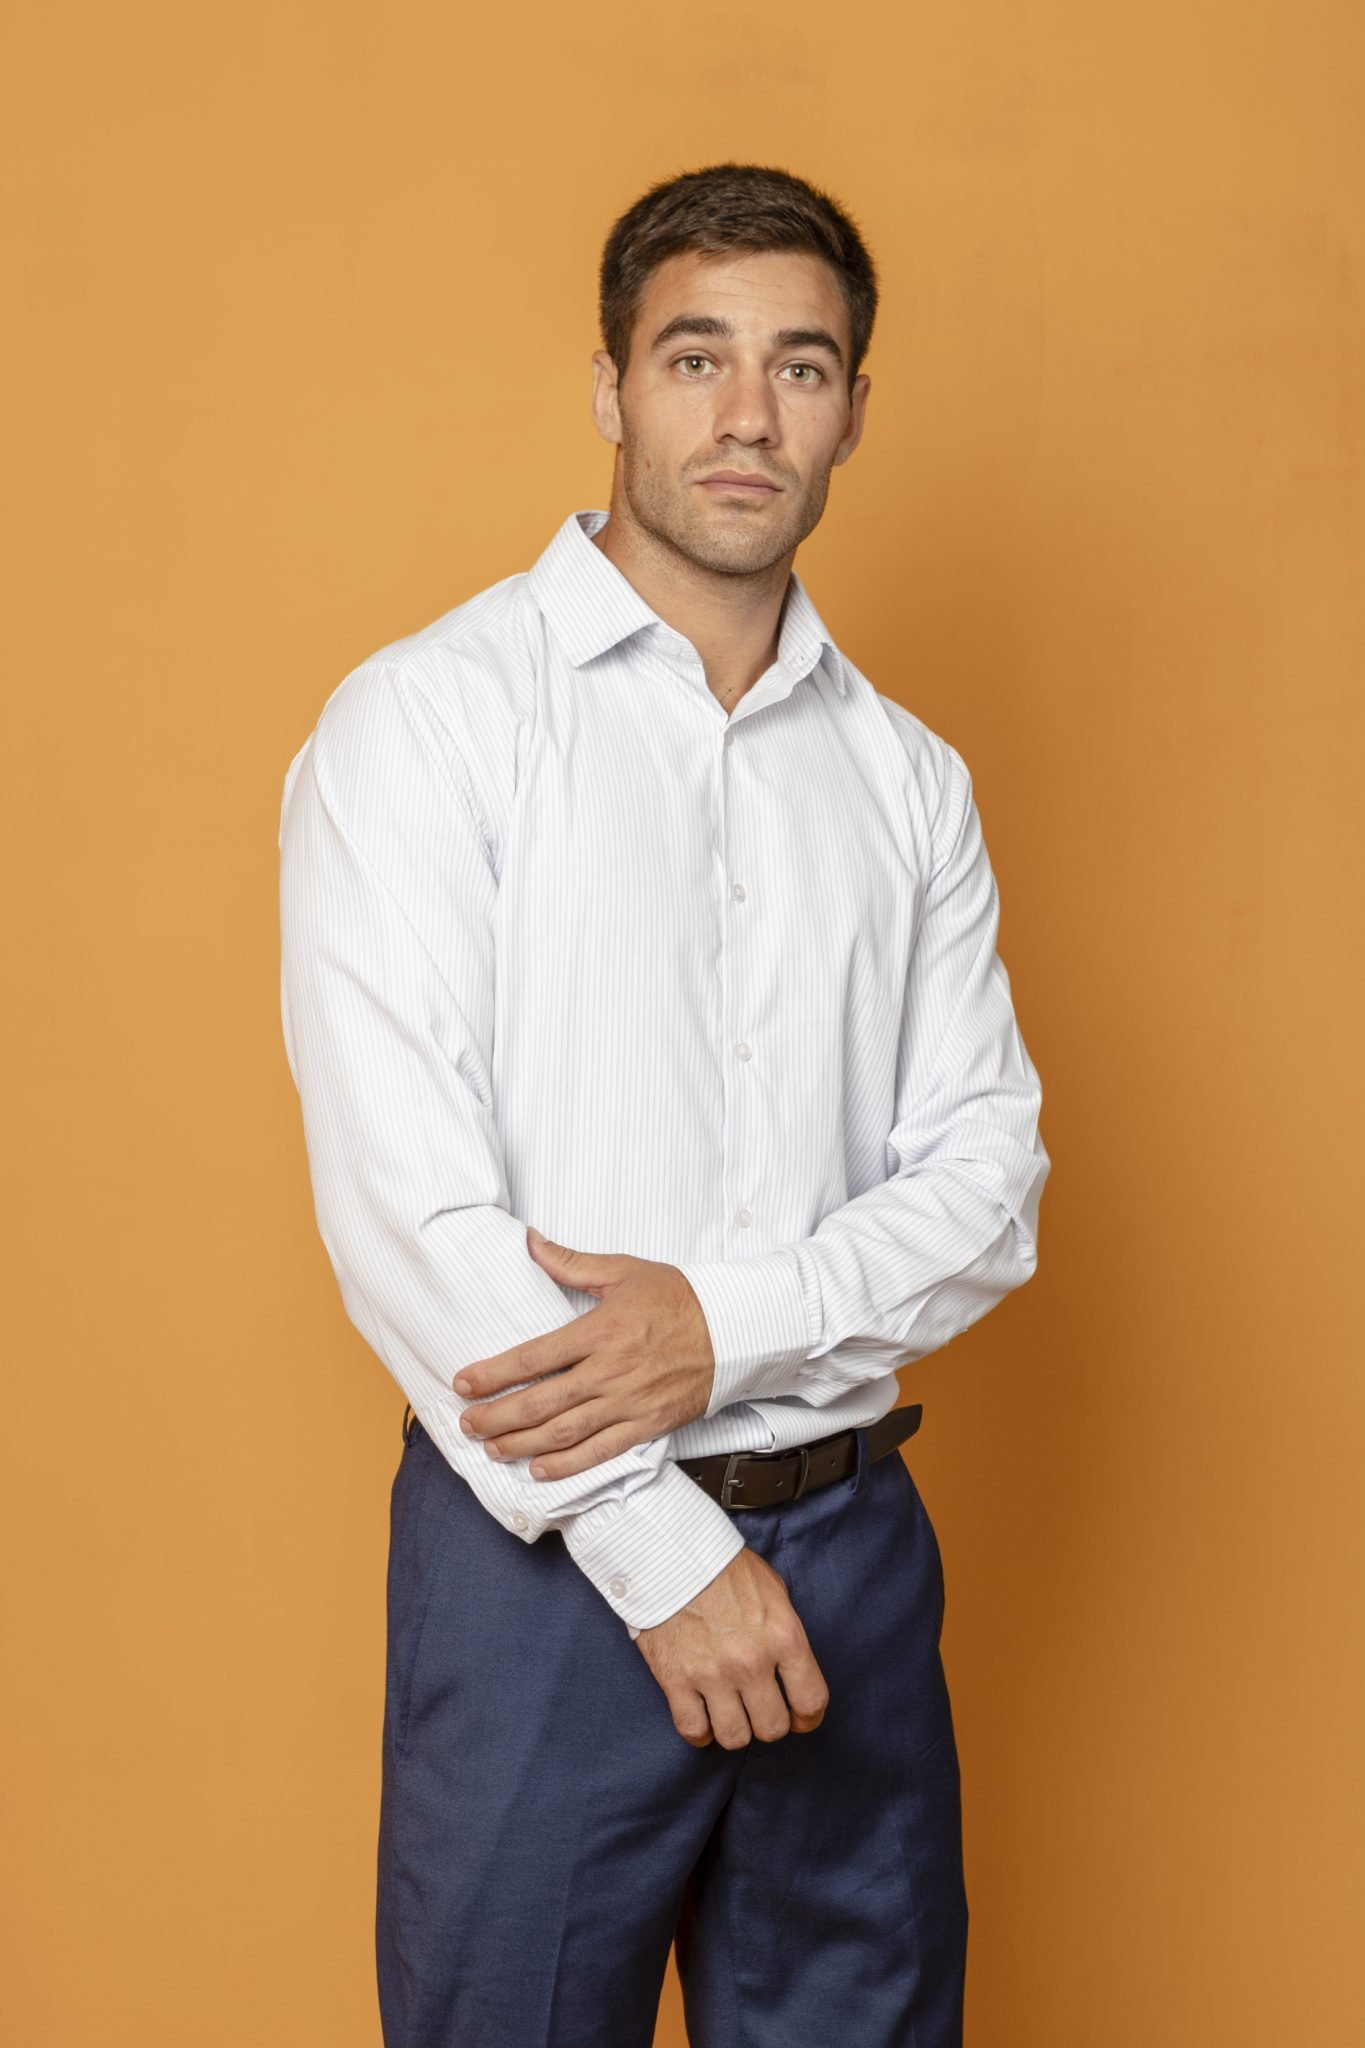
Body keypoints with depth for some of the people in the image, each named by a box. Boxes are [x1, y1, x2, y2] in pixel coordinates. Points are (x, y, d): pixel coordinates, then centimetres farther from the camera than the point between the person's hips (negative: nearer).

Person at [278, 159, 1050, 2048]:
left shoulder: (910, 778, 9)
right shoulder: (424, 721, -6)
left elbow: (989, 1169, 3)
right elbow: (400, 1201, -13)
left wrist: (726, 1322, -15)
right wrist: (658, 1544, -14)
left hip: (851, 1538, 4)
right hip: (546, 1543, -4)